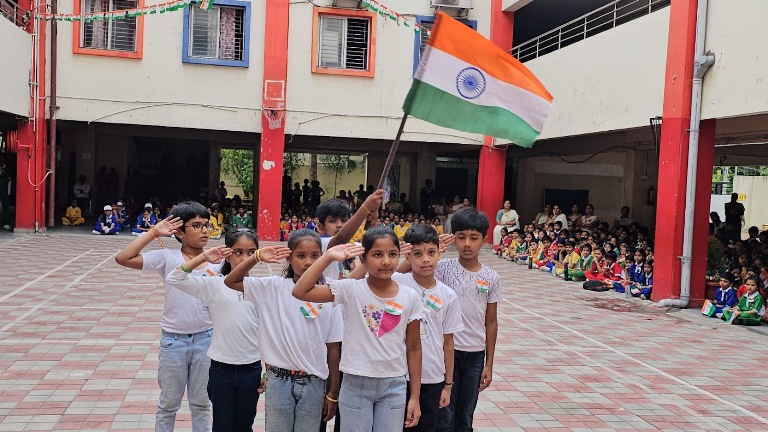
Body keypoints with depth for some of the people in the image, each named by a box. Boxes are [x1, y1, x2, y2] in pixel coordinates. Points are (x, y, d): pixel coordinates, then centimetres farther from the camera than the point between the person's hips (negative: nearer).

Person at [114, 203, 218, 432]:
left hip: (206, 339, 1)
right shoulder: (167, 258, -8)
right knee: (168, 403, 15)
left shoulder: (217, 261, -3)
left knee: (201, 403, 16)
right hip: (173, 340, -1)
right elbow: (123, 258, -18)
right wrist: (154, 232, -16)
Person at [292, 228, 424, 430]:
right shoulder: (349, 289, -9)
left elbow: (414, 348, 4)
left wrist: (415, 396, 4)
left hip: (394, 385, 2)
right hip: (356, 384, -1)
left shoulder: (410, 297, -3)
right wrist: (328, 257, -19)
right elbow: (300, 291, -17)